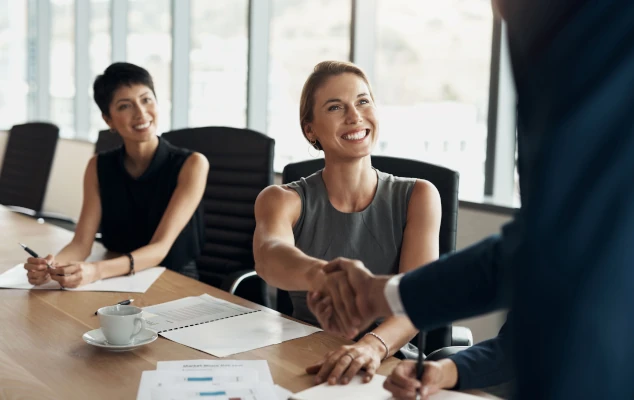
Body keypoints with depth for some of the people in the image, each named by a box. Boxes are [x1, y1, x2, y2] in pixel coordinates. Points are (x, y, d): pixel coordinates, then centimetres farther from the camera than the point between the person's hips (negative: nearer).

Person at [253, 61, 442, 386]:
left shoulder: (417, 197, -2)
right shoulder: (284, 200, -2)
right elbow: (269, 256, -24)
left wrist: (372, 345, -36)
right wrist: (321, 274, -46)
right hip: (304, 367, 1)